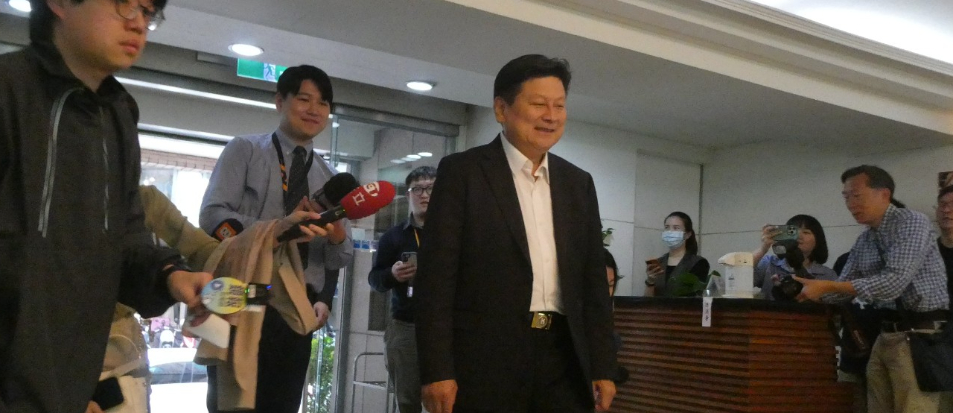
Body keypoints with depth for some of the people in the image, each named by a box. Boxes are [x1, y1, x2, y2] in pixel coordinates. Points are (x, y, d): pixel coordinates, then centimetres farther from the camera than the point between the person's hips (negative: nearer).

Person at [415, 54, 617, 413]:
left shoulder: (578, 183, 13)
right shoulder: (462, 171, -2)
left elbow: (593, 280, 13)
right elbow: (435, 275, -7)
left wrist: (602, 368, 8)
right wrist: (437, 370, -12)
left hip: (564, 359, 4)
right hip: (486, 360, -4)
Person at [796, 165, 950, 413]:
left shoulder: (911, 222, -11)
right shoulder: (863, 241, 12)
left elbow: (895, 282, -23)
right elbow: (844, 291, 13)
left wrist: (827, 286, -23)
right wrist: (804, 289, -5)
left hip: (920, 334, -7)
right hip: (887, 334, 7)